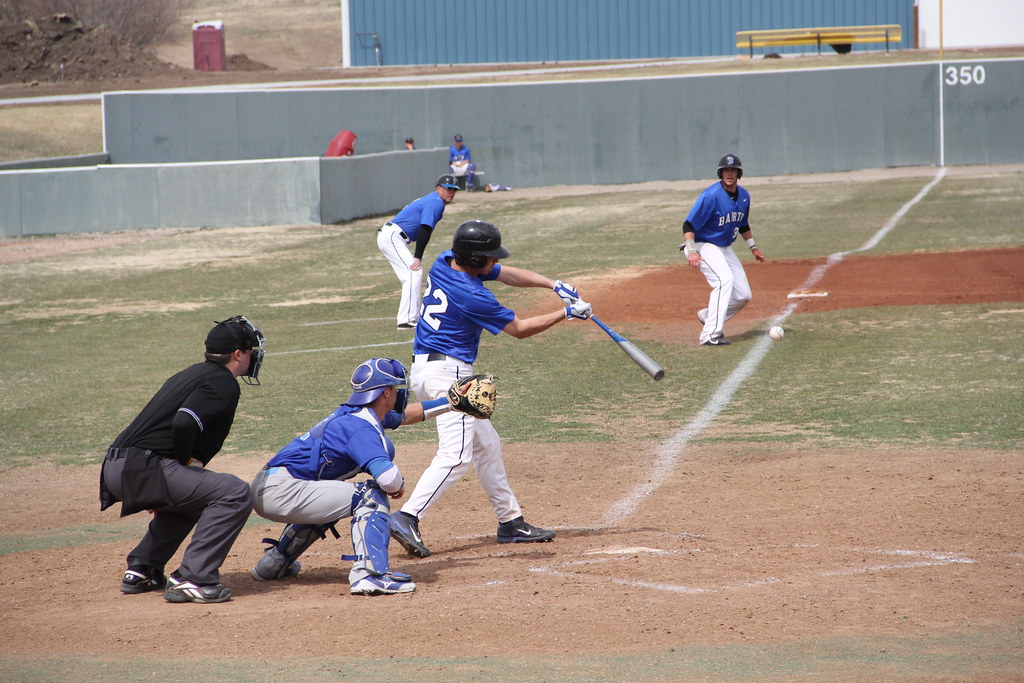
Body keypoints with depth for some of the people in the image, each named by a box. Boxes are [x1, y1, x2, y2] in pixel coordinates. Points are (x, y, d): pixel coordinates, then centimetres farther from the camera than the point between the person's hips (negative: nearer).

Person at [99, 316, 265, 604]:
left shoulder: (192, 374, 24)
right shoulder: (223, 383, -6)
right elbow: (184, 423, -23)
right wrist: (187, 459, -6)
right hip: (142, 469, -10)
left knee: (192, 494, 34)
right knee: (234, 493, -15)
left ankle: (141, 569, 28)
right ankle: (192, 578, -19)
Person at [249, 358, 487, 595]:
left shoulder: (353, 414, 16)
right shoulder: (361, 427, -15)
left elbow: (403, 415, 36)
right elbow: (387, 476, -29)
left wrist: (448, 403, 37)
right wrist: (398, 484, -6)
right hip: (280, 492, -10)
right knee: (371, 495, -12)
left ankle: (273, 562, 37)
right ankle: (369, 573, -26)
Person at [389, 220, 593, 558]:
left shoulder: (444, 263, 5)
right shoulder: (471, 296, -21)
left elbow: (508, 274, 16)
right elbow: (519, 328, -7)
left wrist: (554, 285, 5)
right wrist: (566, 313, 2)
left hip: (427, 368, 10)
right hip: (447, 372, -10)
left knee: (486, 445, 16)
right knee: (456, 454, -18)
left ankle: (510, 521, 22)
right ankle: (407, 518, -29)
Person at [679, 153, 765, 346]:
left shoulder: (744, 196, 3)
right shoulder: (711, 196, -22)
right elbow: (689, 225, -24)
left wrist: (753, 247, 16)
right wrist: (691, 252, -35)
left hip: (725, 248, 8)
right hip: (704, 245, -8)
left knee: (743, 295, 4)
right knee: (724, 279, -31)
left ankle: (707, 316, 27)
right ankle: (710, 335, -34)